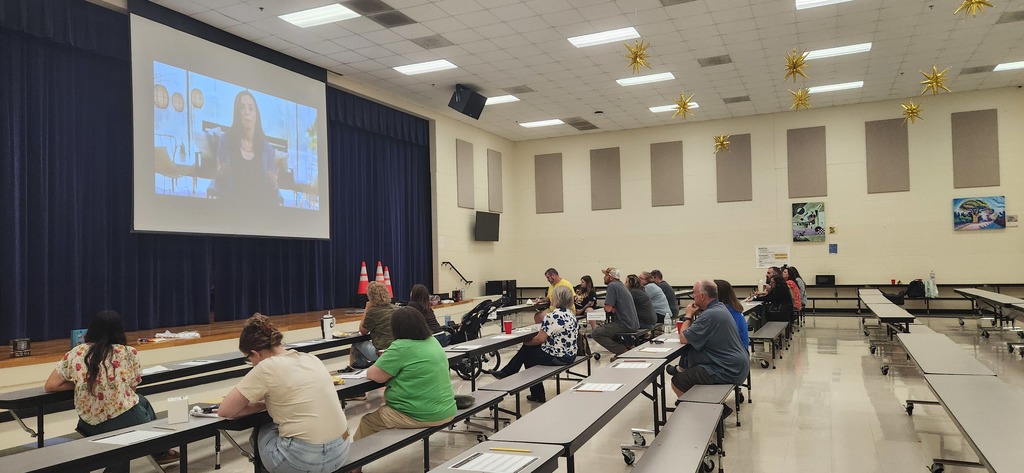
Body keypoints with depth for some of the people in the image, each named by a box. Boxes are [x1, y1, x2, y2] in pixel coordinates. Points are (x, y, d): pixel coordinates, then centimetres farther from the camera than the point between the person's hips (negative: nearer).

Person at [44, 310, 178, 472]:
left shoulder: (76, 353, 2)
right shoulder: (129, 353, -4)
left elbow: (50, 386, 6)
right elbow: (132, 389, 2)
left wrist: (78, 384, 14)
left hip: (91, 429, 3)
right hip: (127, 421, -3)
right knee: (142, 401, 32)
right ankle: (160, 452, 46)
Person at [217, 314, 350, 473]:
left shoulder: (266, 368, -10)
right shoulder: (311, 358, 9)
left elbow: (224, 410, -4)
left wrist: (263, 404, 8)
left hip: (303, 460, -6)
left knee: (260, 432, 26)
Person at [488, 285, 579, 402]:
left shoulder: (552, 316, -23)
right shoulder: (570, 314, 6)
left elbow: (540, 339, -23)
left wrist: (527, 342, -3)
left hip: (557, 357, -9)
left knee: (527, 353, 16)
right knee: (527, 348, 18)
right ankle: (506, 373, 29)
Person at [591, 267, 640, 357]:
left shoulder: (612, 286, -12)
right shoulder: (621, 285, 18)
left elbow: (608, 308, -18)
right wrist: (613, 309, -1)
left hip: (625, 325, -10)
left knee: (596, 333, -11)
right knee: (603, 326, 28)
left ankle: (622, 351, -10)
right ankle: (627, 346, 14)